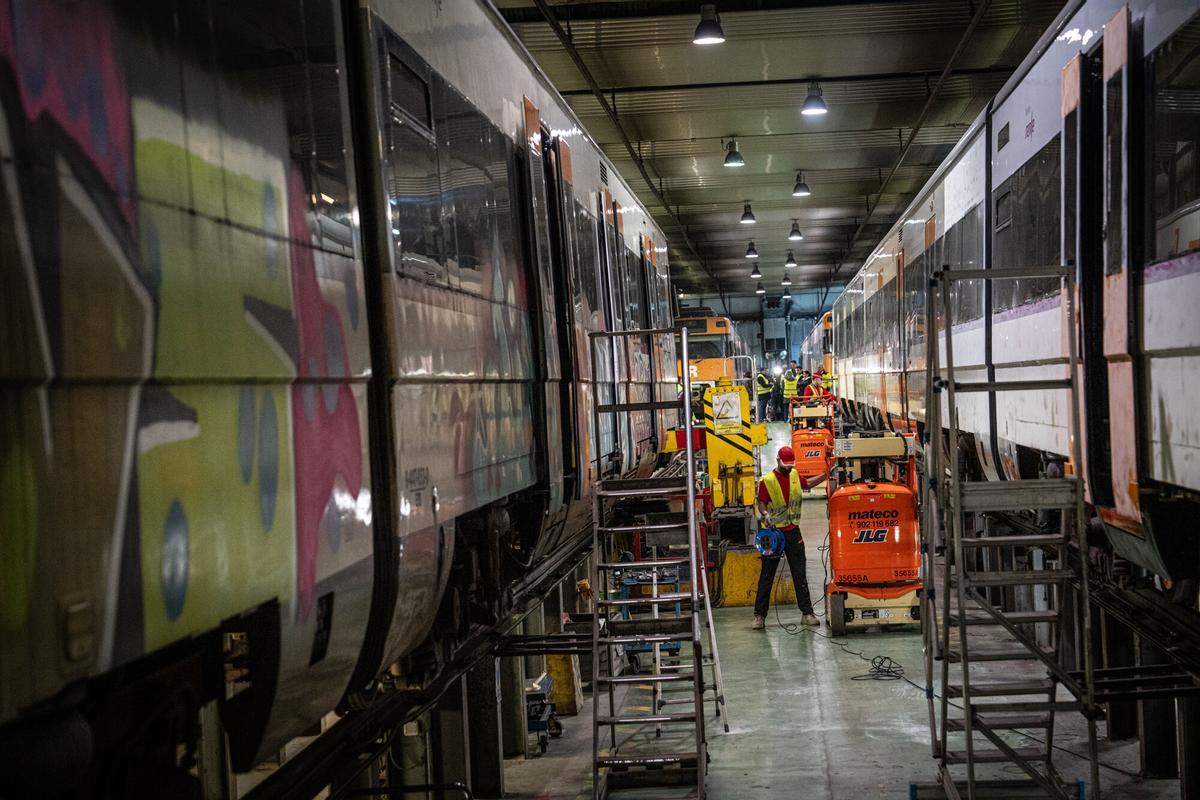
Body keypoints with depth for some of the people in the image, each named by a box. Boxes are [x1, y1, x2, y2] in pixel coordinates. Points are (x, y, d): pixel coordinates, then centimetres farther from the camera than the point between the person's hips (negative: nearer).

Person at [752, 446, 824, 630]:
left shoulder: (794, 475, 8)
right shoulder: (767, 481, -9)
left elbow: (808, 484, 26)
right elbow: (761, 504, -10)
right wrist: (765, 514, -29)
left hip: (793, 531, 4)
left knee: (800, 575, 5)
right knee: (767, 576, 0)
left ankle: (807, 613, 10)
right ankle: (759, 616, 5)